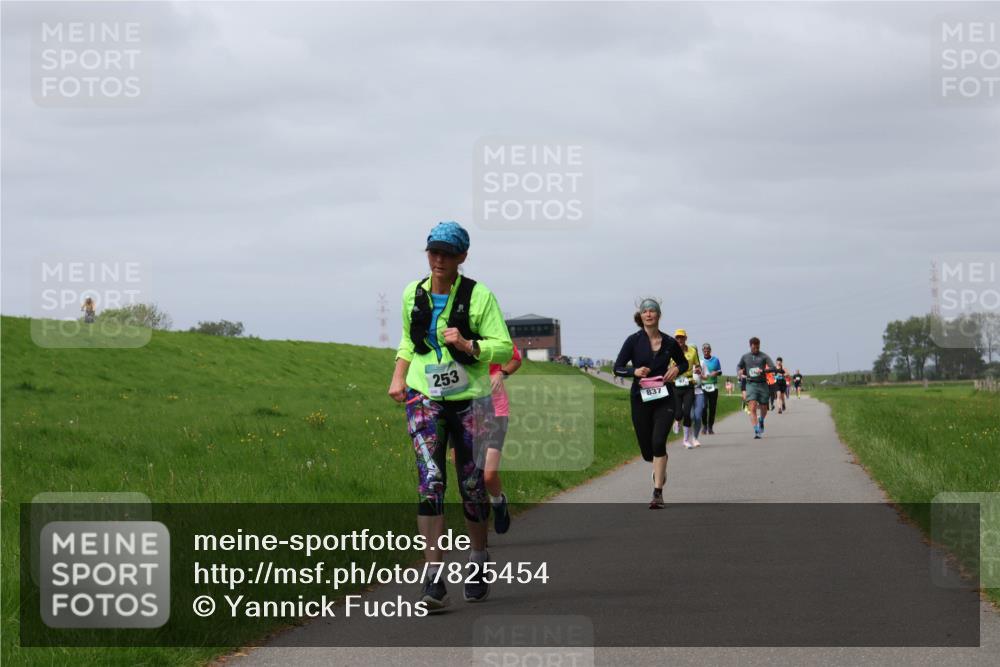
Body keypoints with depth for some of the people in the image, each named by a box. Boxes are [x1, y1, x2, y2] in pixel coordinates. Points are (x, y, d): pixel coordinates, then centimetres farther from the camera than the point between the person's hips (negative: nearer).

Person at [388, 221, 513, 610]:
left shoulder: (479, 296, -7)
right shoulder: (413, 294, 5)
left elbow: (504, 347, -9)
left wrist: (468, 345, -24)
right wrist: (399, 376, 8)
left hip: (469, 399, -1)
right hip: (424, 399, 1)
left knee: (472, 484, 8)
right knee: (430, 481, -14)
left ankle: (479, 560, 33)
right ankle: (433, 578, -19)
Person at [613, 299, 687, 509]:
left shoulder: (669, 342, 2)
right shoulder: (634, 341, -2)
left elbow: (684, 363, 19)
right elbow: (617, 368, -2)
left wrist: (677, 369, -4)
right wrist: (634, 371, -21)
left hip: (664, 399, 0)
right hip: (641, 399, 1)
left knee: (658, 442, -18)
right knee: (647, 450, 5)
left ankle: (658, 492, -14)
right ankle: (660, 470, 42)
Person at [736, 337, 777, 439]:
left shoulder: (764, 356, 2)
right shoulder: (745, 357, 10)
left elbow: (773, 367, -7)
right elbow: (739, 366, 26)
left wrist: (763, 370, -25)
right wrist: (740, 373, 3)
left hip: (762, 384, 0)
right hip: (751, 384, 0)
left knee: (764, 409, 8)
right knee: (753, 408, -15)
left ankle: (761, 421, 42)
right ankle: (756, 431, -16)